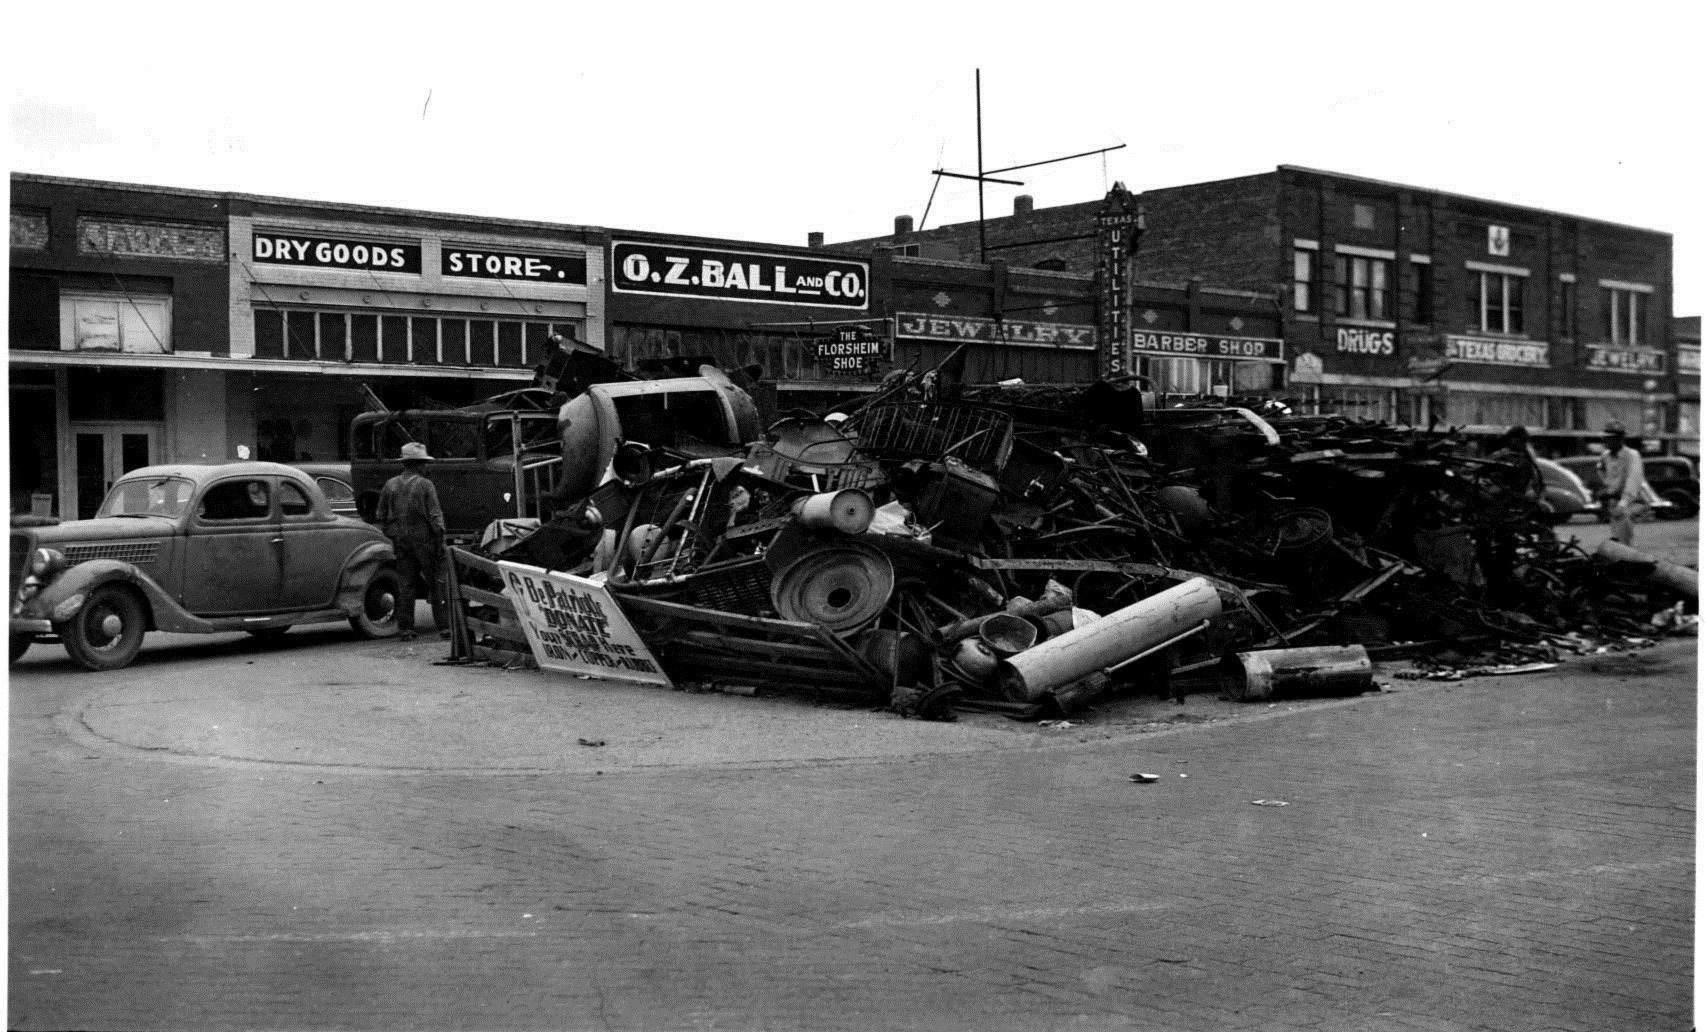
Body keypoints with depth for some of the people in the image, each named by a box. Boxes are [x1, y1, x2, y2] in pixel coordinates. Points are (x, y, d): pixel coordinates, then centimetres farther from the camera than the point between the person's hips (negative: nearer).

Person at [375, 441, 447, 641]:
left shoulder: (390, 485, 7)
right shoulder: (425, 485, -7)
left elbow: (381, 516, 11)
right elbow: (435, 516, -10)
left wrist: (389, 536, 18)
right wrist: (440, 542, -7)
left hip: (400, 541, 4)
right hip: (423, 539, -4)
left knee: (405, 585, 7)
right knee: (435, 584, 3)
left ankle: (405, 628, 7)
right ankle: (443, 626, 3)